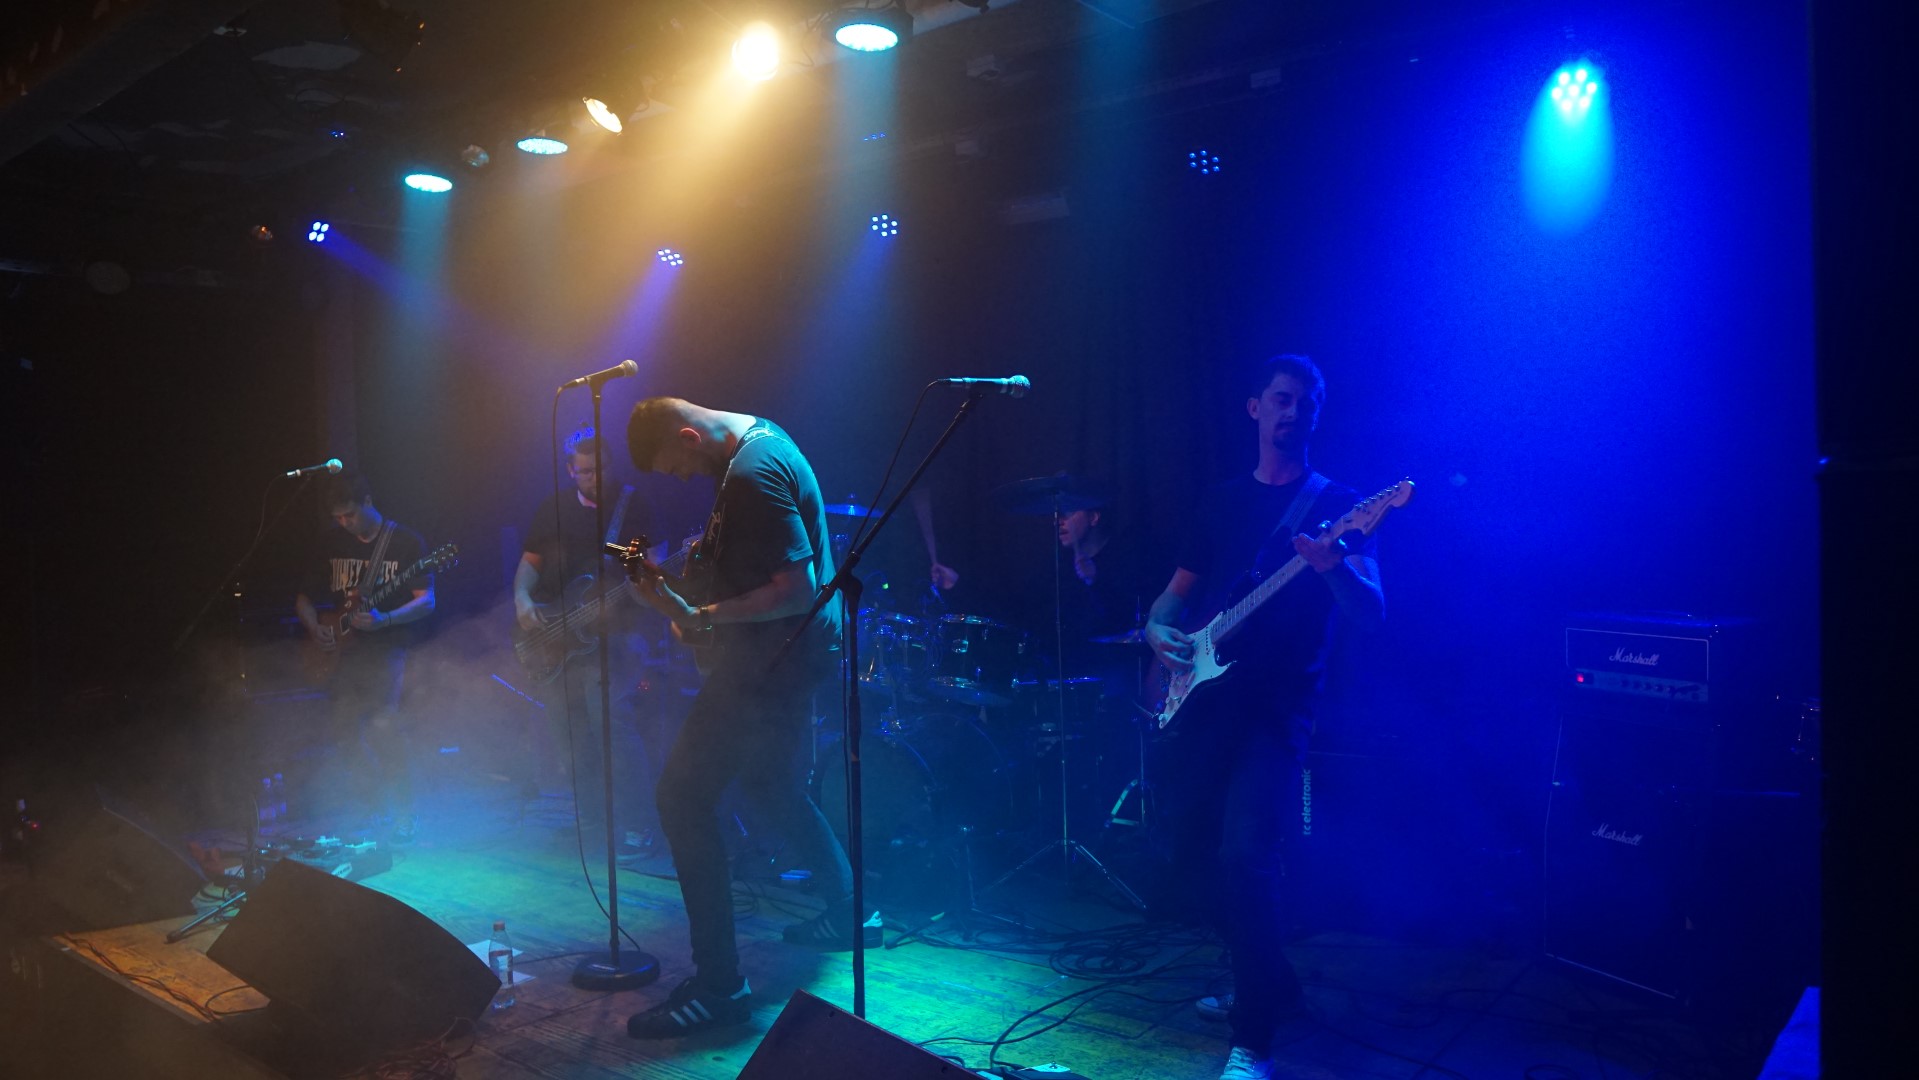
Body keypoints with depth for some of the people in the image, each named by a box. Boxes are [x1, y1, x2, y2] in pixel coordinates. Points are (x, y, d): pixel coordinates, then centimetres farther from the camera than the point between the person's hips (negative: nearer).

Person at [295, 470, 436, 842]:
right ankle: (379, 807, 13)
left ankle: (403, 812, -9)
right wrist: (315, 629, 1)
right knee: (345, 731, -5)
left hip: (391, 648, -5)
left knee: (382, 722, -21)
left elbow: (426, 601, -9)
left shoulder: (406, 542, -4)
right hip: (349, 650, 5)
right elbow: (304, 598, 20)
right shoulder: (332, 543, 11)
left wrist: (384, 619, -24)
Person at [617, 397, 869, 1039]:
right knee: (771, 786, 24)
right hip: (792, 651, 11)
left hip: (771, 660, -11)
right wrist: (707, 554, 10)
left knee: (684, 797, -9)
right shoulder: (762, 435, 9)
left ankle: (719, 983, -5)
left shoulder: (752, 476, -24)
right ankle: (849, 915, 38)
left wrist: (700, 617, -26)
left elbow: (799, 589, -27)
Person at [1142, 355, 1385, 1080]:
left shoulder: (1334, 502, 4)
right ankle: (1269, 982, 32)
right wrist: (1159, 630, 0)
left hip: (1277, 704, -5)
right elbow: (1177, 592, 22)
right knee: (1193, 857, 9)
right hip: (1204, 695, 5)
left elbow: (1372, 613, -7)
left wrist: (1335, 567, -28)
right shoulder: (1221, 500, 17)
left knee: (1246, 857, -20)